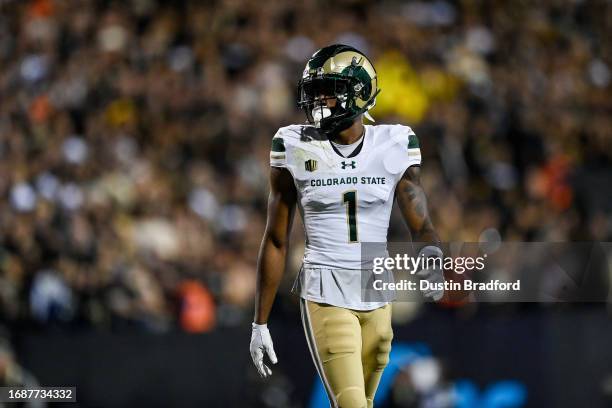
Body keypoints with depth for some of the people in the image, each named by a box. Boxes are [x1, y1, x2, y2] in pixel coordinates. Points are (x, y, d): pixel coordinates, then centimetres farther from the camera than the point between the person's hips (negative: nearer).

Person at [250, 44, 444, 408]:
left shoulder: (394, 147, 0)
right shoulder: (297, 149, -3)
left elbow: (421, 225, 0)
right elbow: (276, 241, 3)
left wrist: (432, 254, -26)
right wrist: (260, 323, 4)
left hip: (377, 296, 3)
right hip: (325, 296, -3)